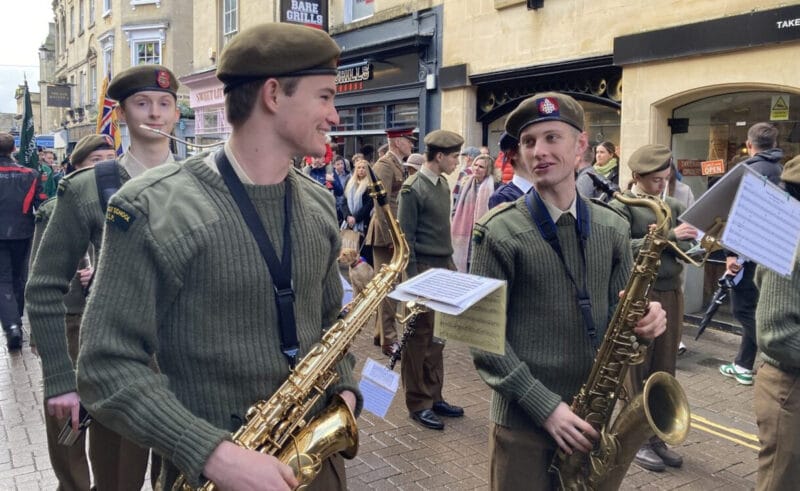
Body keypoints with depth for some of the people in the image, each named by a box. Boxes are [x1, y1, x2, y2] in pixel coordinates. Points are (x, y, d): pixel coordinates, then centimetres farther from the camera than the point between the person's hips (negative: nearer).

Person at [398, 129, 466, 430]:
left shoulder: (443, 185, 11)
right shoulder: (413, 189, -13)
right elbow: (405, 238, -13)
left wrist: (451, 265, 15)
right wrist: (413, 278, -15)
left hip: (444, 268, 8)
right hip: (423, 269, -8)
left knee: (437, 337, 13)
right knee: (419, 338, 2)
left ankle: (434, 396, 25)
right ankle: (418, 404, 13)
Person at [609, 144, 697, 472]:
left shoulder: (672, 206, 13)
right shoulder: (621, 206, -6)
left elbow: (689, 246, 7)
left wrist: (668, 241, -14)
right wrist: (668, 236, -21)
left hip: (671, 293, 6)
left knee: (664, 370, 13)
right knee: (637, 369, 4)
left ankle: (657, 436, 27)